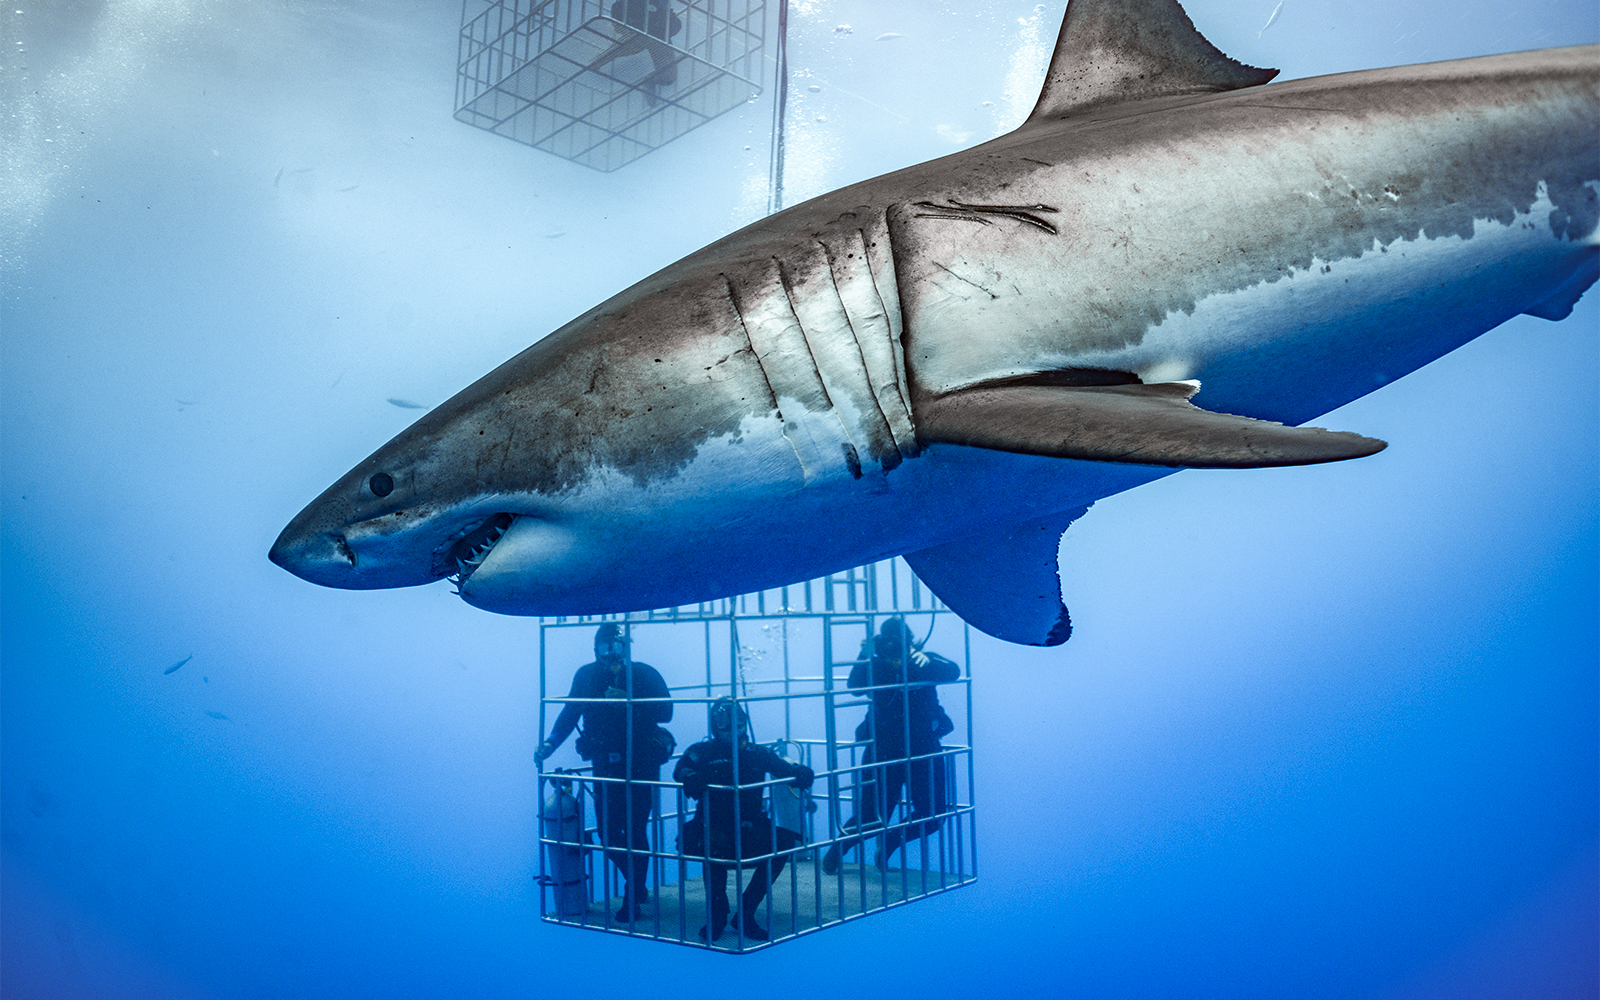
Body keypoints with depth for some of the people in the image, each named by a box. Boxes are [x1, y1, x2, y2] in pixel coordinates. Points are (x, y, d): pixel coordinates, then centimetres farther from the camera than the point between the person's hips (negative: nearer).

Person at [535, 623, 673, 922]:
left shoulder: (645, 674, -8)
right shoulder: (586, 676, 2)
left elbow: (665, 712, -15)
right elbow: (570, 712, 9)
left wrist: (628, 702, -25)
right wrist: (550, 742, -4)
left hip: (641, 765, -3)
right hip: (606, 765, 4)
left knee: (634, 830, -4)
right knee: (607, 832, 4)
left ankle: (632, 899, 13)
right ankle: (637, 884, 28)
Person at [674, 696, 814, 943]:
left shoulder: (757, 753, 12)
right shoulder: (702, 752, 3)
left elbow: (787, 769, 6)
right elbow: (681, 769, -15)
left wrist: (801, 773, -18)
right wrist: (691, 778, -40)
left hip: (749, 830, 3)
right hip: (713, 828, -3)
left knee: (785, 841, -22)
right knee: (715, 840, -36)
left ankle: (746, 913, -7)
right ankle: (717, 913, -13)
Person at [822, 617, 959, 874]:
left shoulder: (925, 662, -1)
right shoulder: (875, 665, -2)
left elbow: (952, 672, -19)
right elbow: (856, 686, -17)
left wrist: (926, 661, -37)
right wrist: (865, 658, -30)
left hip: (923, 748, 2)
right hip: (883, 750, -2)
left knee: (932, 815, 1)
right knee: (872, 816, 1)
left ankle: (890, 842, 27)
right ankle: (837, 849, 29)